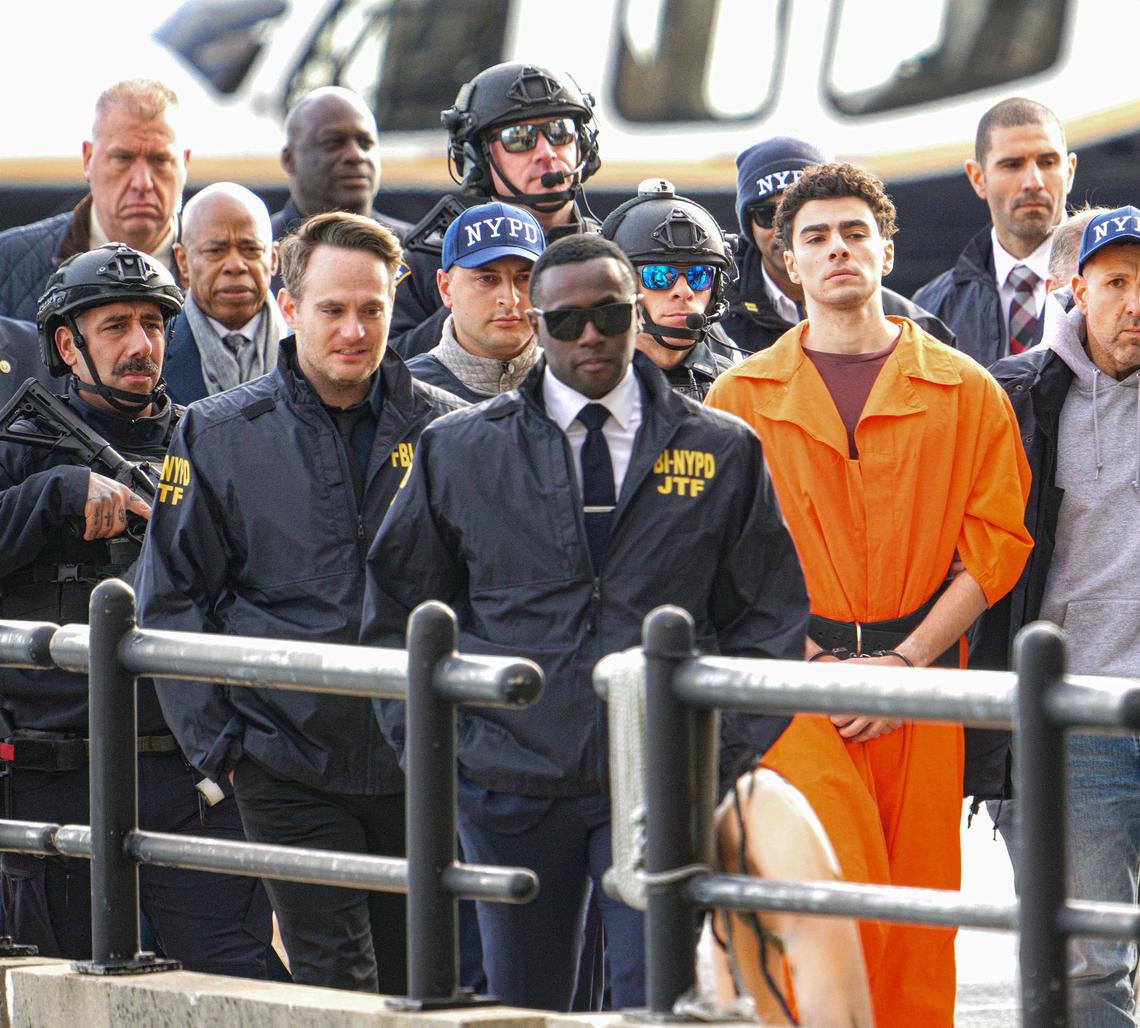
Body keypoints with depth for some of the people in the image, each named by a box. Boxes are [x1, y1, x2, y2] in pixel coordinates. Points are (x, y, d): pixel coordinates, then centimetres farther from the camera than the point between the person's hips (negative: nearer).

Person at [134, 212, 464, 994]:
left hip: (422, 764, 2)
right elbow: (171, 599, 5)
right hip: (292, 768, -2)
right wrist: (216, 743, -1)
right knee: (335, 987, -8)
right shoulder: (218, 435, 1)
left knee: (417, 989, 10)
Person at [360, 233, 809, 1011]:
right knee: (523, 1006, 8)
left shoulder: (720, 452, 6)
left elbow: (769, 616, 10)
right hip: (514, 784, 1)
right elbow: (398, 611, 13)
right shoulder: (460, 452, 7)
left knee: (658, 1000, -10)